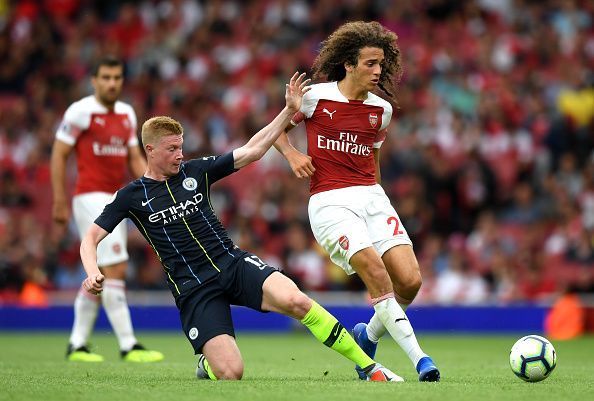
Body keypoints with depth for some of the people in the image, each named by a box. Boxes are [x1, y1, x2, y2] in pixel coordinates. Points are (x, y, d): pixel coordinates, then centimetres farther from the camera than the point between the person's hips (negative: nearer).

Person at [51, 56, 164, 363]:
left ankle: (77, 345, 19)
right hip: (91, 198, -8)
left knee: (98, 275, 10)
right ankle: (128, 346, -12)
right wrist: (60, 202, -9)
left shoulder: (127, 114, 13)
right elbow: (58, 155, -6)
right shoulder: (81, 112, -8)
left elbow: (135, 159, 18)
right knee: (116, 270, -13)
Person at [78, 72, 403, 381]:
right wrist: (93, 274, -19)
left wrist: (290, 110, -1)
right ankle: (207, 364, 21)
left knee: (295, 300, -28)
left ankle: (369, 366, -18)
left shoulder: (195, 171, 8)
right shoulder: (131, 196, 2)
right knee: (231, 373, -19)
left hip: (234, 263, 3)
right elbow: (91, 238, 2)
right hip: (193, 288, -3)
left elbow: (252, 151, 8)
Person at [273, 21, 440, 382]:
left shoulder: (382, 110, 10)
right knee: (376, 271, -24)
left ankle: (369, 335, 17)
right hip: (329, 201, -5)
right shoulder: (315, 96, -2)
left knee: (410, 280, -11)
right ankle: (417, 356, -18)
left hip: (371, 196, 5)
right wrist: (292, 155, -5)